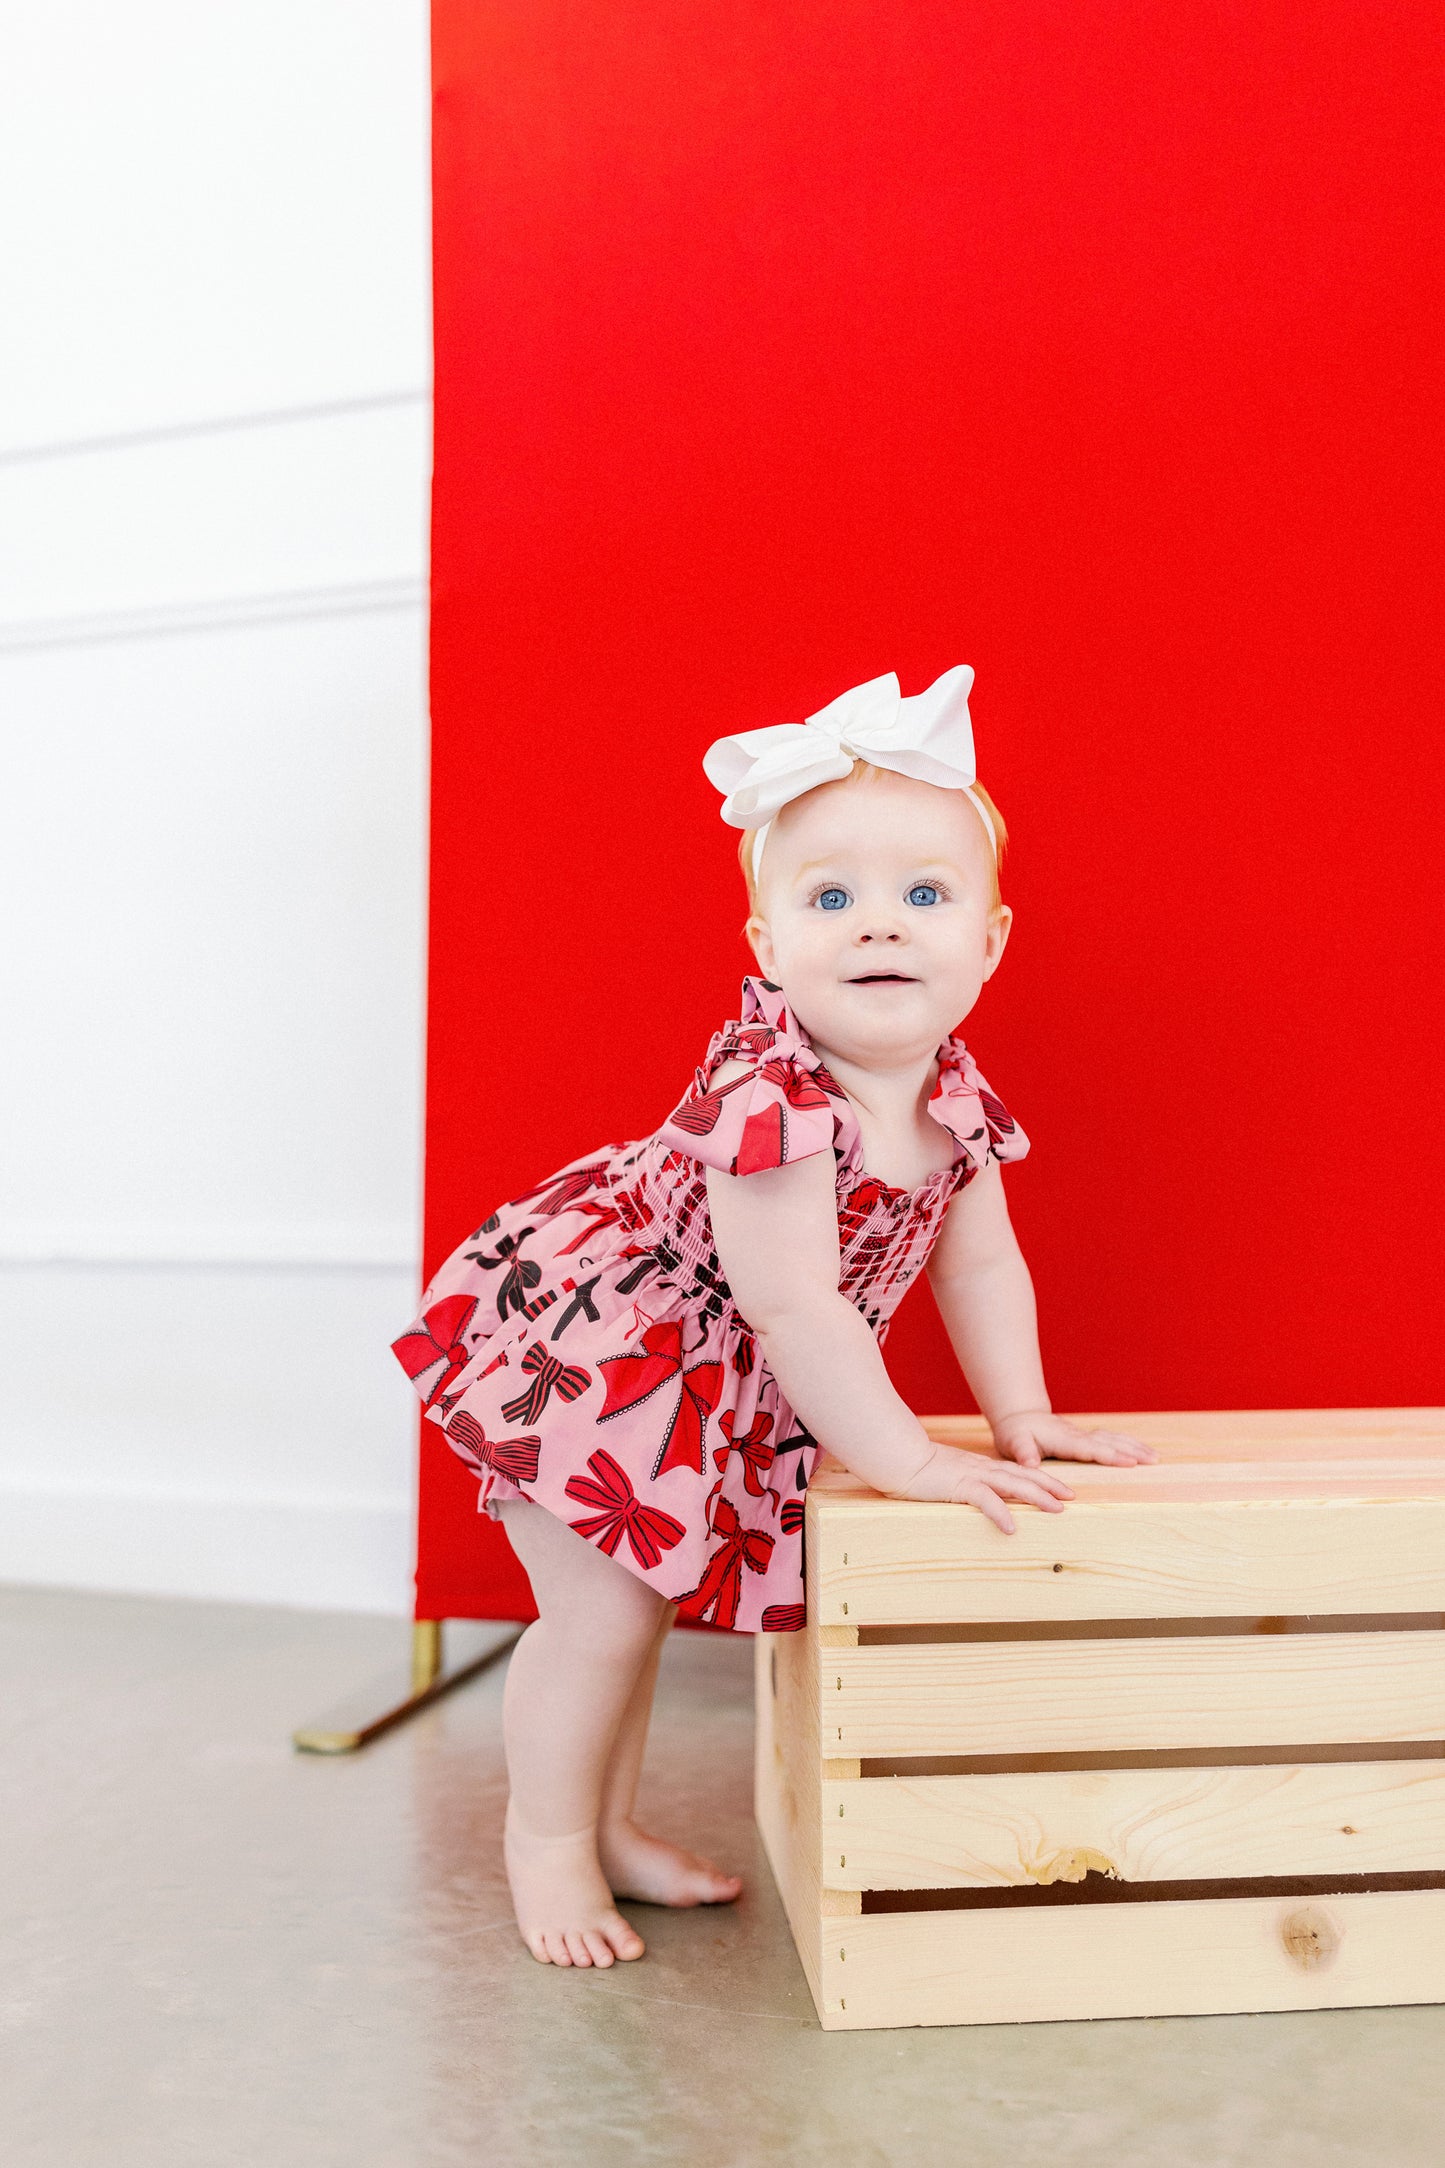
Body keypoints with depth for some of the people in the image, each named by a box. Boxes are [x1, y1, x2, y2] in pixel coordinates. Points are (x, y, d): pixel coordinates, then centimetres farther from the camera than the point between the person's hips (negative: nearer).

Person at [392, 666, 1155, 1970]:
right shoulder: (771, 1103, -35)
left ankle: (611, 1823, 37)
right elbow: (792, 1303, -34)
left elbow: (979, 1262, 3)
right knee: (604, 1607, -4)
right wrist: (908, 1459, -27)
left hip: (705, 1391, 8)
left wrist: (1023, 1418, 2)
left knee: (647, 1587, 19)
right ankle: (549, 1840, 21)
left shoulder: (954, 1099, -9)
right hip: (579, 1349, -7)